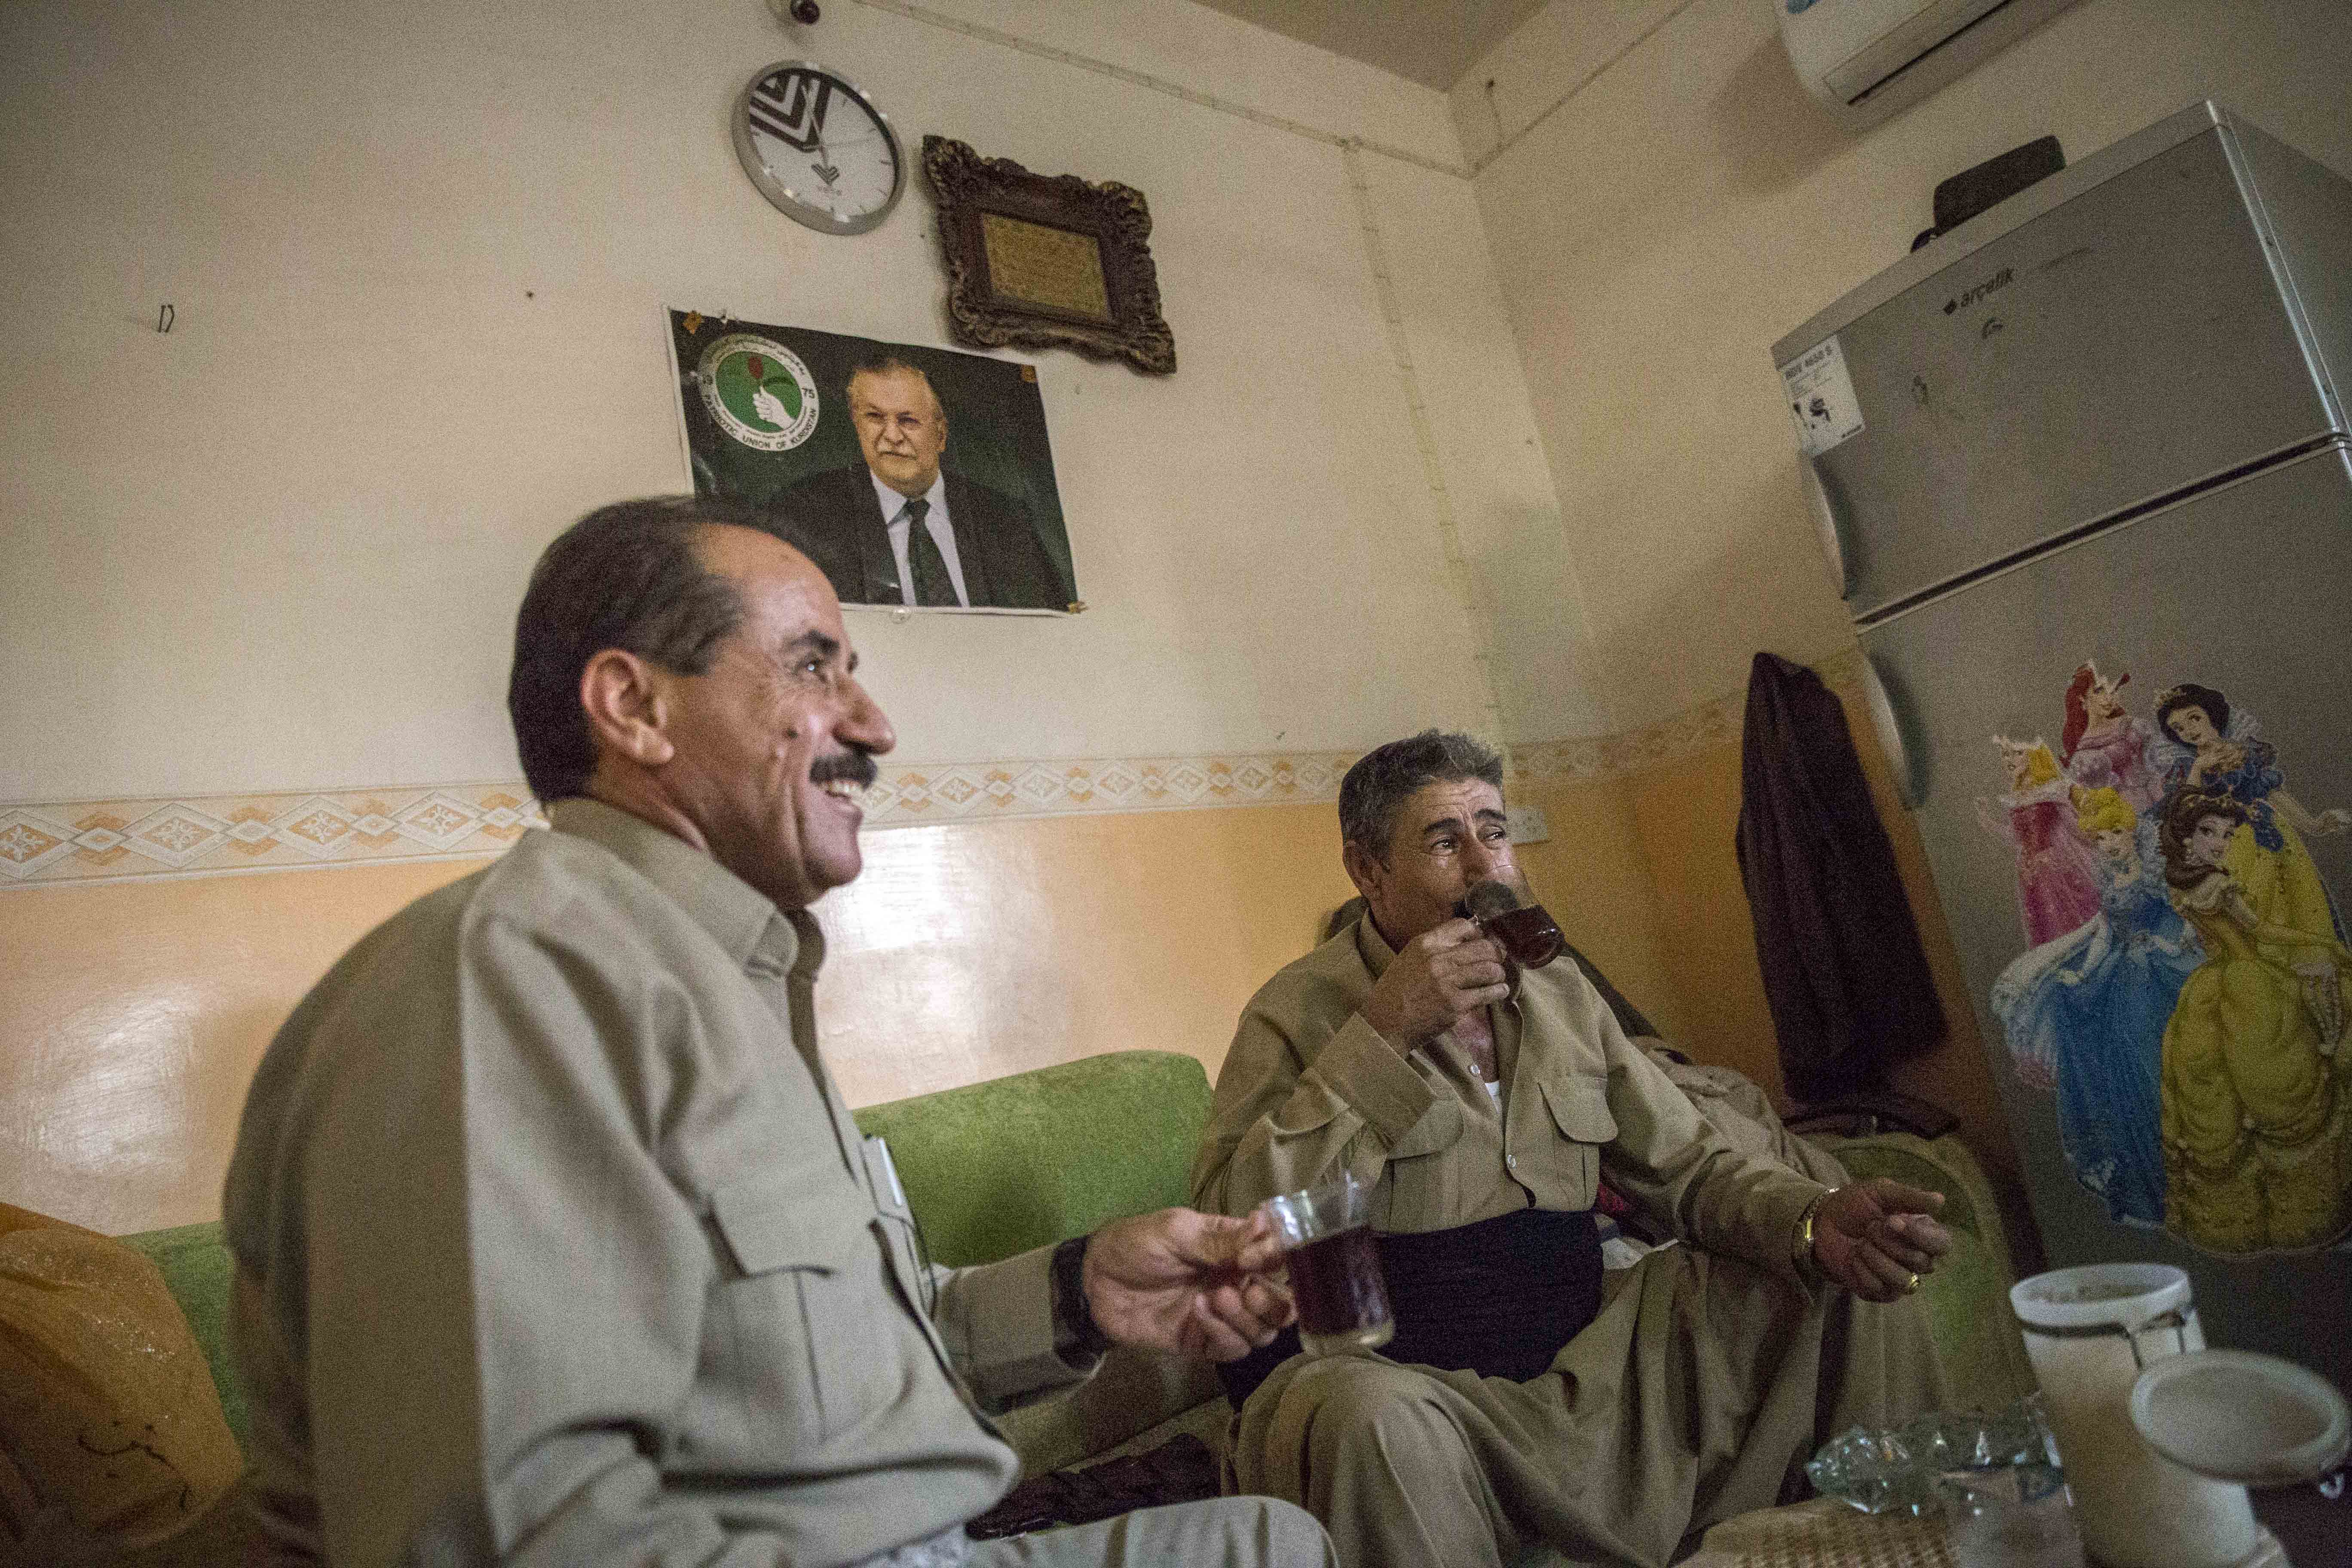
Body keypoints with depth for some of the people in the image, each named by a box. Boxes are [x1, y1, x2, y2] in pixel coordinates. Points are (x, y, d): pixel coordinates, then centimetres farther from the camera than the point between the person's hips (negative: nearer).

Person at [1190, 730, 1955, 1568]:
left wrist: (1820, 1221, -14)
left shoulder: (1561, 991, 10)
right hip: (1419, 1392, -5)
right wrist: (1383, 1034, -25)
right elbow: (1231, 1230, -22)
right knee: (1366, 1414, -40)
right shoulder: (1301, 1011, -9)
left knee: (1849, 1281, 2)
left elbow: (1690, 1164, 8)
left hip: (1583, 1364, 6)